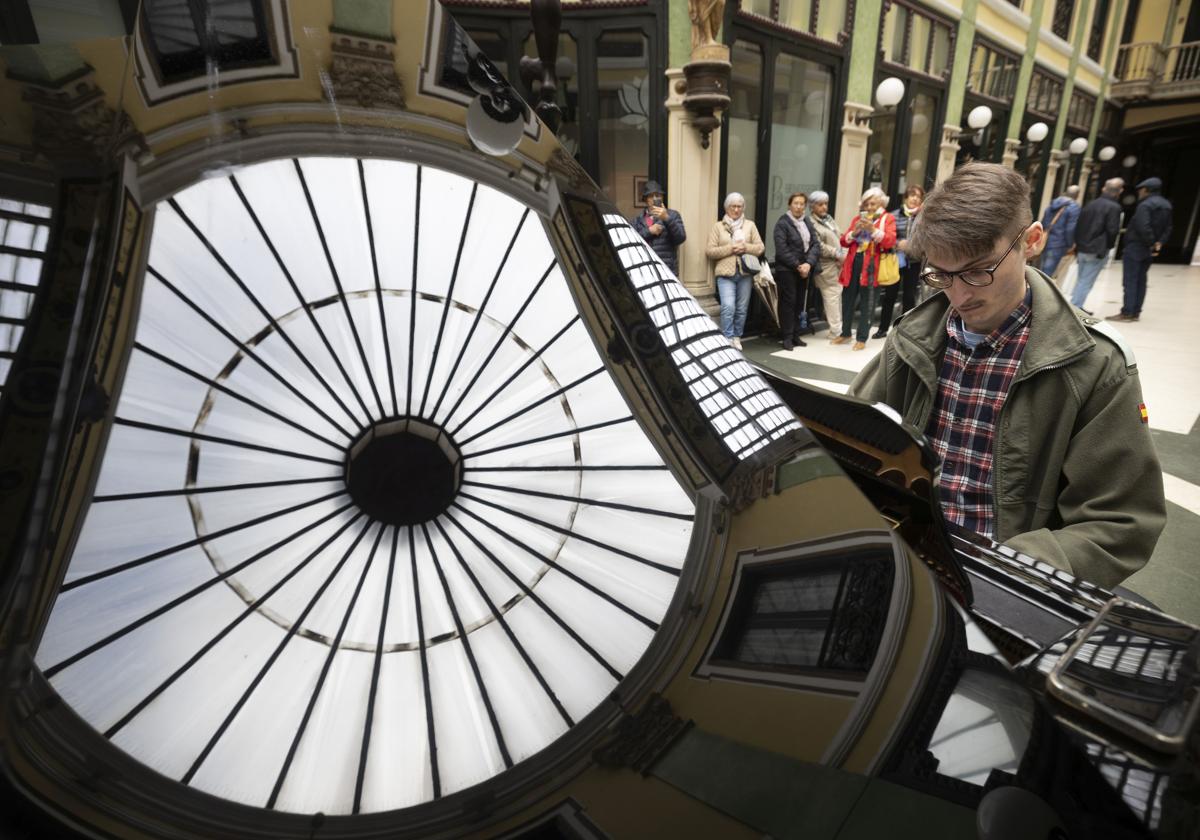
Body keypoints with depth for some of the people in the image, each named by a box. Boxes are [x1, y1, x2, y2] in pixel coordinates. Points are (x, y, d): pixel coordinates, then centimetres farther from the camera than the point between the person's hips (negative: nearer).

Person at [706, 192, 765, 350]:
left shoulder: (750, 225, 11)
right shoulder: (718, 226, 6)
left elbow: (760, 248, 8)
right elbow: (709, 251, -1)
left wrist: (746, 247, -10)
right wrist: (729, 249, -13)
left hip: (745, 273, 3)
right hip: (726, 273, -2)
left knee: (742, 308, 7)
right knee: (728, 307, -16)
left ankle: (736, 337, 21)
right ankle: (728, 338, -8)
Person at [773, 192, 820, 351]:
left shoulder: (808, 223, 13)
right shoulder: (782, 223, -6)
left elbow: (816, 245, 5)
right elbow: (782, 250, -15)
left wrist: (808, 264, -12)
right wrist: (797, 266, -15)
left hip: (804, 268, 6)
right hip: (787, 270, -6)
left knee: (799, 303, 7)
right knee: (788, 302, -5)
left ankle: (796, 335, 15)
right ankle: (787, 337, 0)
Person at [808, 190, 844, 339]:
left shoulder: (829, 218, 18)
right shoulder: (810, 222, -8)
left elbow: (839, 238, 18)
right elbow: (819, 247, -15)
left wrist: (844, 255, 3)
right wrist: (838, 254, -13)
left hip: (838, 264, 8)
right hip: (826, 266, -8)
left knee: (838, 295, 9)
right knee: (832, 297, -5)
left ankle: (839, 327, 17)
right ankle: (836, 330, 1)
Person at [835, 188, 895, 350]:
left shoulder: (888, 218, 6)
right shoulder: (858, 218, 17)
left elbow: (890, 241, -9)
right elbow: (844, 241, 11)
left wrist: (873, 230, -20)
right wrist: (854, 232, -8)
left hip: (870, 264, -4)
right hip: (853, 262, 4)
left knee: (866, 303, -2)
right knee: (847, 299, 8)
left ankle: (862, 338, 4)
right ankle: (845, 333, 22)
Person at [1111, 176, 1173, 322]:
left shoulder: (1145, 205, -15)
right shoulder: (1166, 205, 14)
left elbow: (1143, 228, -25)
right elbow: (1167, 228, 13)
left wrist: (1151, 243, -14)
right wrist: (1159, 242, 4)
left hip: (1136, 247, -9)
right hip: (1149, 250, 9)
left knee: (1130, 280, -7)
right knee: (1141, 280, 13)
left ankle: (1127, 313, -9)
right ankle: (1136, 312, 15)